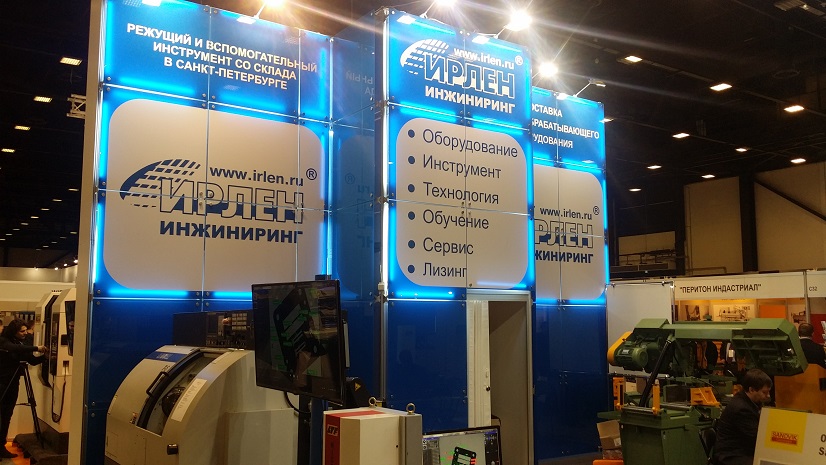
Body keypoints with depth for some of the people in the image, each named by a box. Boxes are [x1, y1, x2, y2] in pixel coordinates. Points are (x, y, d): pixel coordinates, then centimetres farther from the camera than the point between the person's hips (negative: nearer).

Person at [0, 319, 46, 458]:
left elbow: (33, 361, 5)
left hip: (13, 384, 6)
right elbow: (14, 349, -30)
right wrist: (35, 348, -34)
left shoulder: (21, 344, 8)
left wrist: (44, 356, -13)